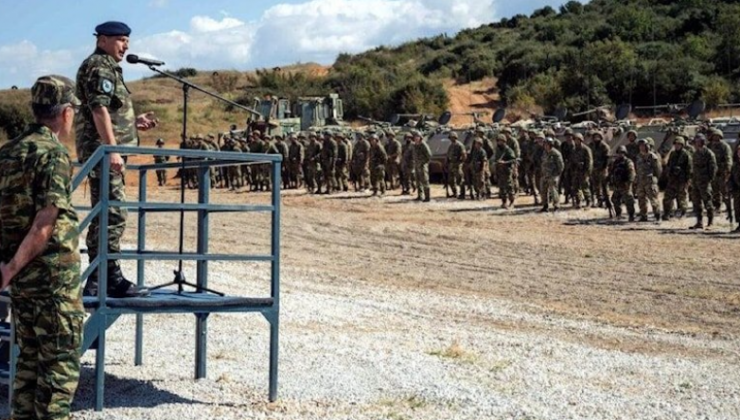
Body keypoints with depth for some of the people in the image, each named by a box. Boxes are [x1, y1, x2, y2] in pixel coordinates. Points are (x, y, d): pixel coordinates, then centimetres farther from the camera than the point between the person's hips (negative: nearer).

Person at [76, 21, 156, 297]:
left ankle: (95, 280, 15)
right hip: (102, 150, -11)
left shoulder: (107, 67, 22)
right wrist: (112, 149, -25)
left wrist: (135, 122, 18)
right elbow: (99, 110, -19)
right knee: (113, 213, -13)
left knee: (102, 214, 11)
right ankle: (113, 279, -14)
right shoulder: (99, 67, -9)